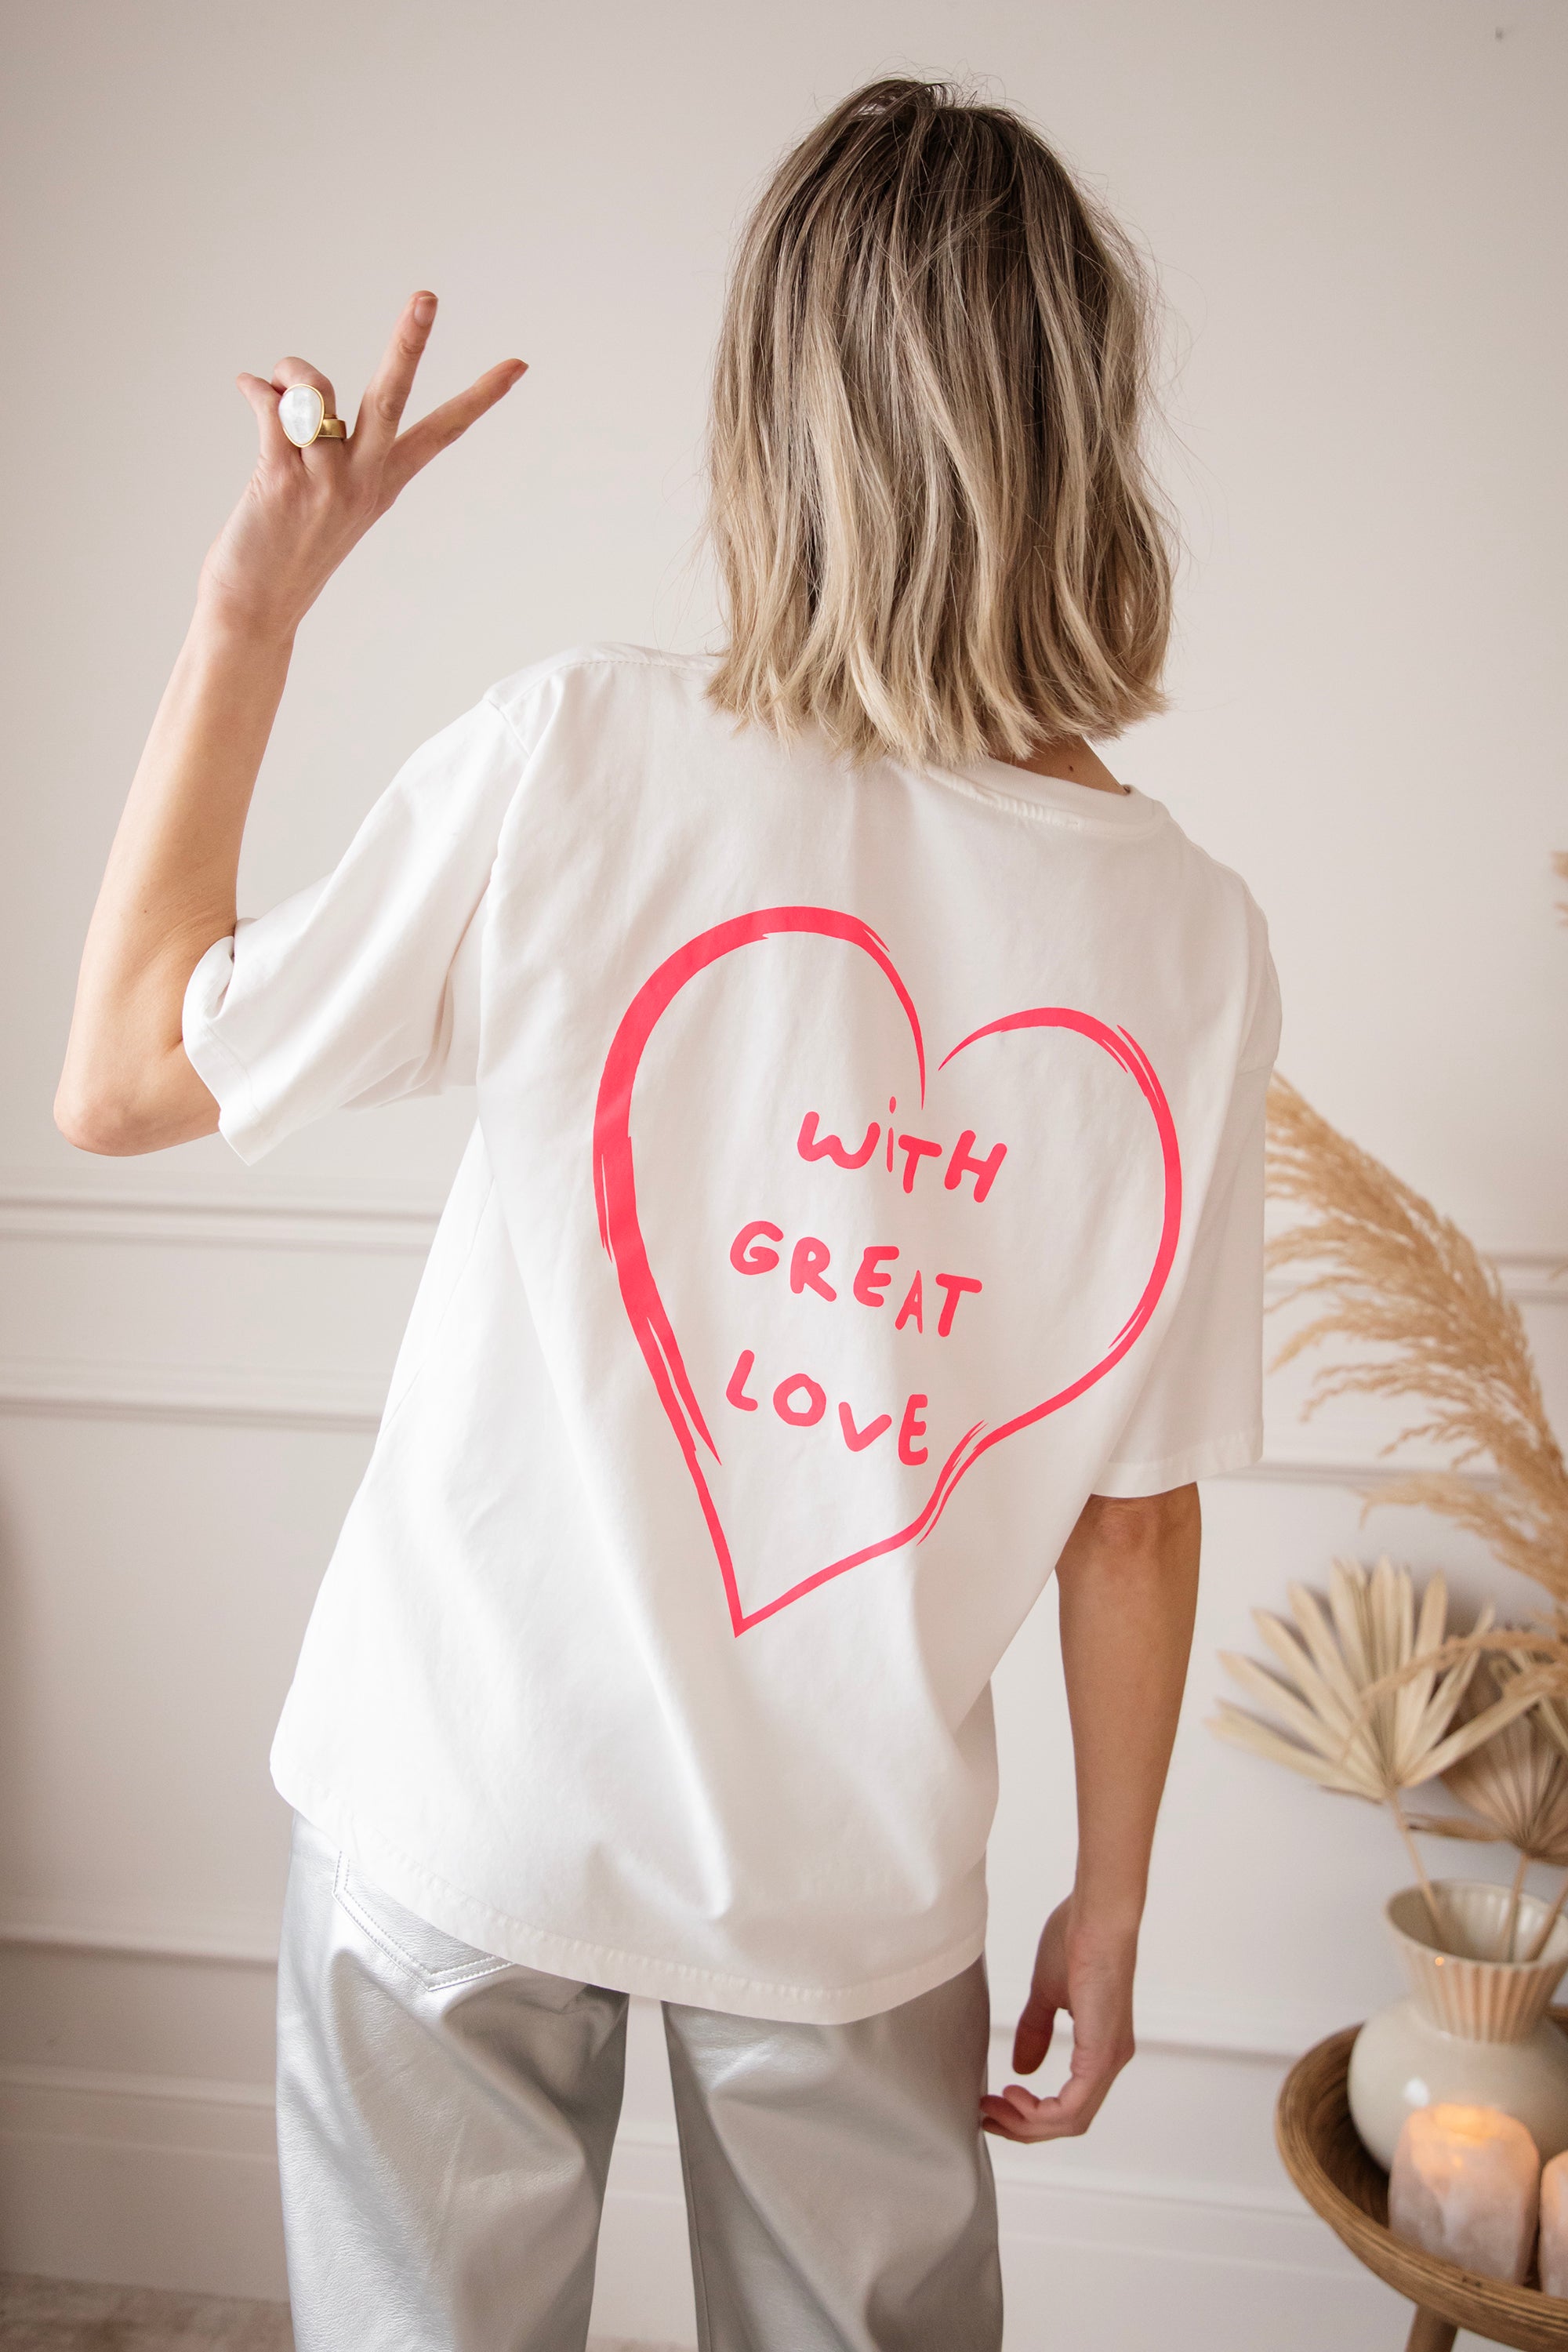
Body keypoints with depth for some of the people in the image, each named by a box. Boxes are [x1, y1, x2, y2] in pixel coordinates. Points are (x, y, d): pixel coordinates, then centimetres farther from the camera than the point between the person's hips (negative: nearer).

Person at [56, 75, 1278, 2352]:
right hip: (854, 1867, 2)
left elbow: (121, 1077, -8)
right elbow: (1141, 1504, -5)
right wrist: (1110, 1901, 9)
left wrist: (248, 613, -3)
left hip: (466, 1802, -1)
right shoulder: (1193, 942, -12)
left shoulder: (579, 756, -19)